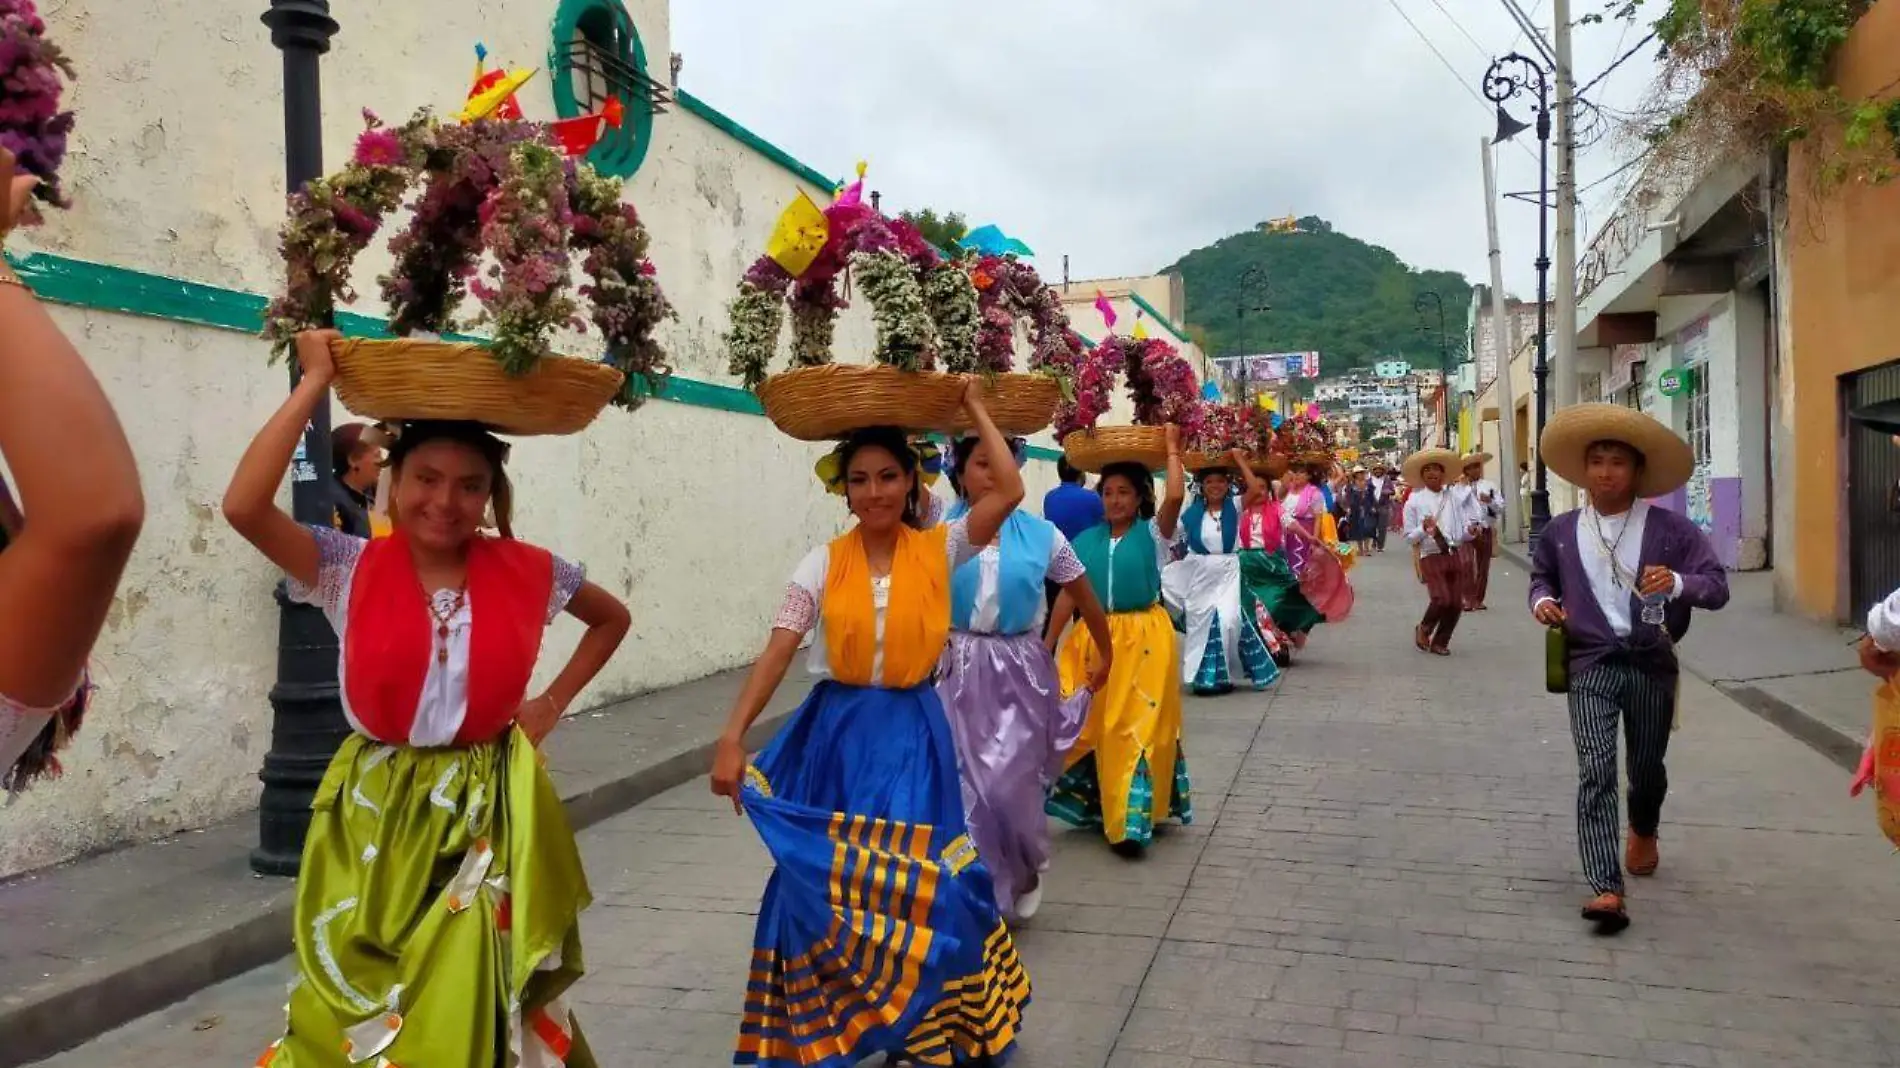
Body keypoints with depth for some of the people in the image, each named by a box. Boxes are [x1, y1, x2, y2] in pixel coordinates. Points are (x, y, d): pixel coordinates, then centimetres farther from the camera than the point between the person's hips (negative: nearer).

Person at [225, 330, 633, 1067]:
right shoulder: (350, 568, -7)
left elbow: (613, 619, 14)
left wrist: (551, 705, 3)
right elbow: (243, 506, -24)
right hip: (376, 816, 0)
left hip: (488, 816, 1)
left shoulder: (525, 572, -4)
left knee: (479, 1005, 8)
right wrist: (315, 382, -18)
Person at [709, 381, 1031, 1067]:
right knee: (830, 889, 7)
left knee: (919, 886, 1)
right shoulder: (823, 565, -1)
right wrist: (732, 738, -17)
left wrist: (975, 411, -4)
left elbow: (1010, 492, -15)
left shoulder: (938, 551, -2)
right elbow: (777, 654, -7)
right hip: (838, 739, 1)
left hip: (914, 739, -1)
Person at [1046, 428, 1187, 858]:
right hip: (1095, 638, 3)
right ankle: (1099, 807, 25)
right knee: (1092, 725, 8)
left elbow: (1175, 497, -20)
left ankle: (1132, 818, 1)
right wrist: (1048, 644, 8)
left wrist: (1172, 452, -8)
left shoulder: (1154, 534, -1)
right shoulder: (1086, 540, 7)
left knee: (1137, 725, -4)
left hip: (1145, 638, -3)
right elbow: (1068, 594, 8)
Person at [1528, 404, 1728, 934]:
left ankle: (1644, 832, 52)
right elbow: (1541, 576, 21)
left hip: (1652, 665, 0)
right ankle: (1606, 889, -16)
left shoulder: (1670, 528, -3)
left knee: (1647, 767, 17)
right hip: (1592, 664, 0)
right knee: (1596, 771, -13)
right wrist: (1543, 599, -2)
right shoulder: (1560, 531, 4)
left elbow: (1718, 586, -6)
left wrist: (1678, 583, -27)